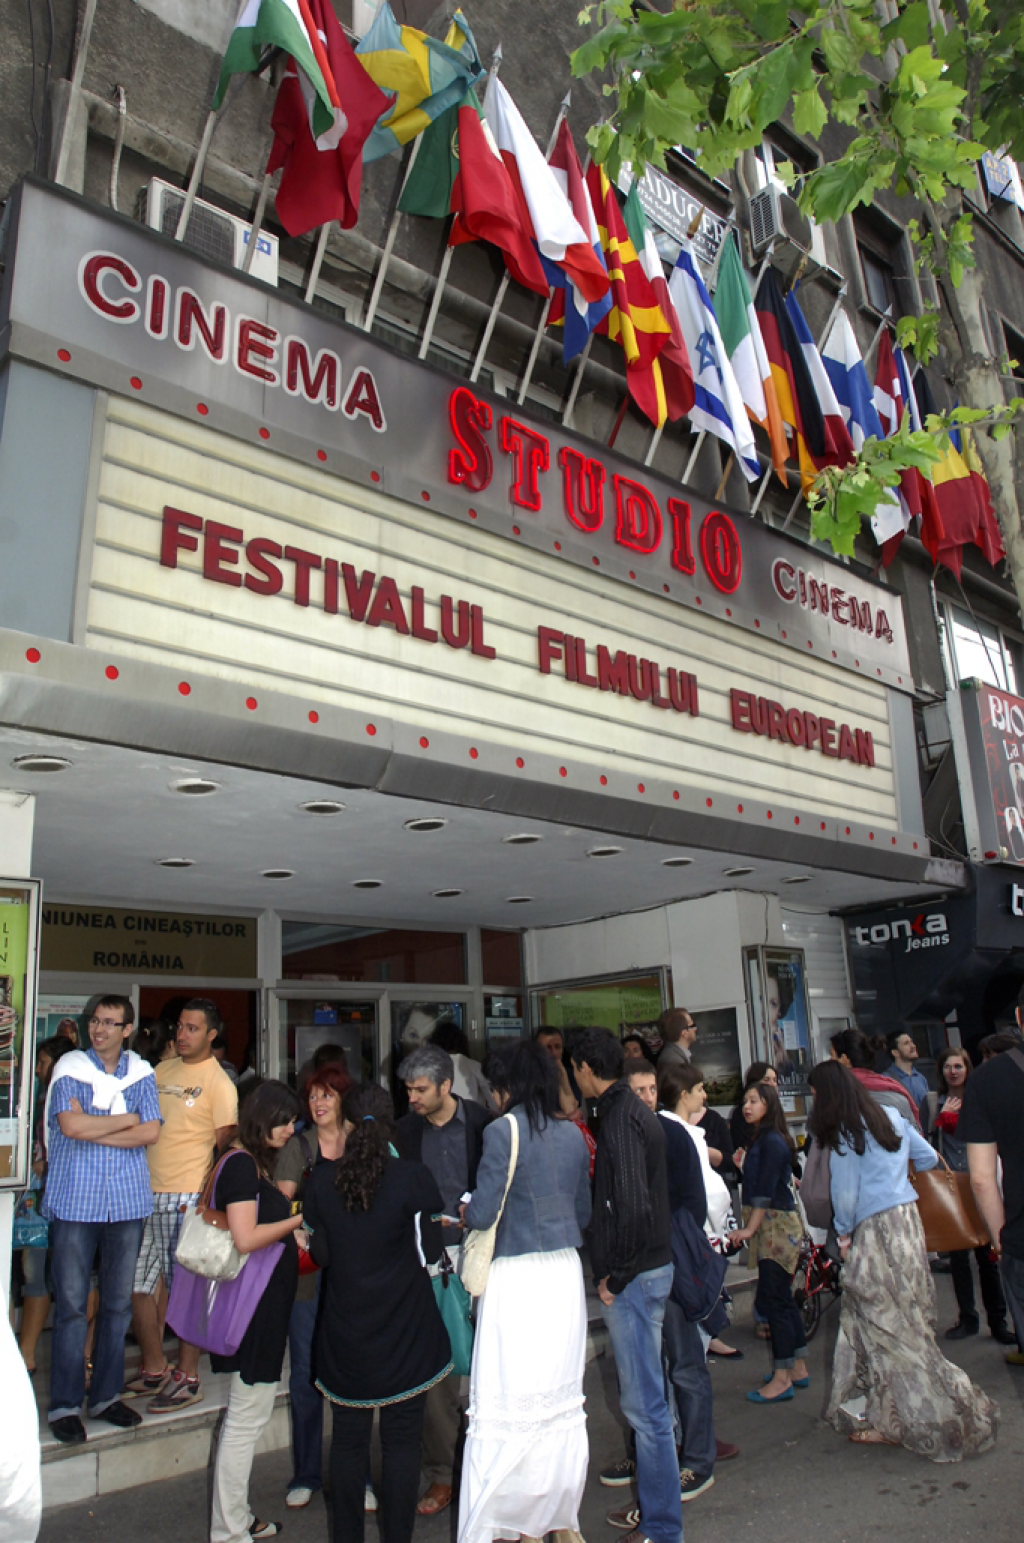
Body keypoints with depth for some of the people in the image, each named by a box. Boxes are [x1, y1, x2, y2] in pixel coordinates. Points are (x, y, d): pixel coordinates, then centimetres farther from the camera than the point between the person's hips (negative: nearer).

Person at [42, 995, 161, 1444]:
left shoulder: (141, 1074, 6)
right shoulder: (70, 1068, -1)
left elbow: (151, 1132, -5)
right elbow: (71, 1126, -16)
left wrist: (93, 1131, -11)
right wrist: (126, 1119, -6)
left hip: (128, 1201, 3)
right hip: (76, 1201, -2)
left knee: (118, 1304, 10)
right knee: (71, 1305, 1)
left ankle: (106, 1395, 24)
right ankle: (64, 1404, 14)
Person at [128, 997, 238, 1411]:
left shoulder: (218, 1081, -7)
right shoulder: (162, 1070, 12)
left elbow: (225, 1143, -9)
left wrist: (205, 1198, -14)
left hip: (186, 1197, -7)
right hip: (147, 1191, 7)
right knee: (139, 1284, 13)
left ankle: (188, 1379, 15)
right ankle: (153, 1371, 29)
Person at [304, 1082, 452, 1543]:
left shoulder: (320, 1180, -8)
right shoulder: (414, 1180, -16)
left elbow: (320, 1254, 1)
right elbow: (430, 1252, -8)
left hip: (344, 1334, 2)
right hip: (405, 1332, -2)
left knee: (348, 1439, 17)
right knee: (401, 1439, 11)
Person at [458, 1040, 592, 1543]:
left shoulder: (502, 1131, -11)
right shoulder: (573, 1134, 5)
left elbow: (482, 1213, -12)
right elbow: (583, 1212, 13)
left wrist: (463, 1212, 9)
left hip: (517, 1277, -6)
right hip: (565, 1274, 6)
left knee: (504, 1407, 4)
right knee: (563, 1400, 15)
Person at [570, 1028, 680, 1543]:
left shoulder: (619, 1118, -20)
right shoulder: (634, 1109, 9)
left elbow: (633, 1206, -27)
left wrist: (615, 1276, -16)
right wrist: (617, 1269, 18)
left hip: (633, 1276, -10)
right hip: (650, 1265, 10)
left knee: (645, 1404, 2)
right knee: (643, 1399, 20)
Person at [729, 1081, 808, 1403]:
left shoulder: (772, 1141, -15)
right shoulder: (759, 1139, 13)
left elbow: (766, 1190, -18)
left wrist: (750, 1228, -17)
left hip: (778, 1226, -10)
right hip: (769, 1226, 10)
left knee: (773, 1300, -5)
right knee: (782, 1299, 15)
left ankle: (782, 1379, 2)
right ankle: (798, 1369, 24)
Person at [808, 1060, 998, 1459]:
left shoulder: (844, 1134, -12)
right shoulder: (890, 1116, 7)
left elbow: (845, 1192, -10)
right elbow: (928, 1158, 13)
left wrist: (844, 1233, 5)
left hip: (874, 1231, -8)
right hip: (908, 1217, 8)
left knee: (888, 1325, 1)